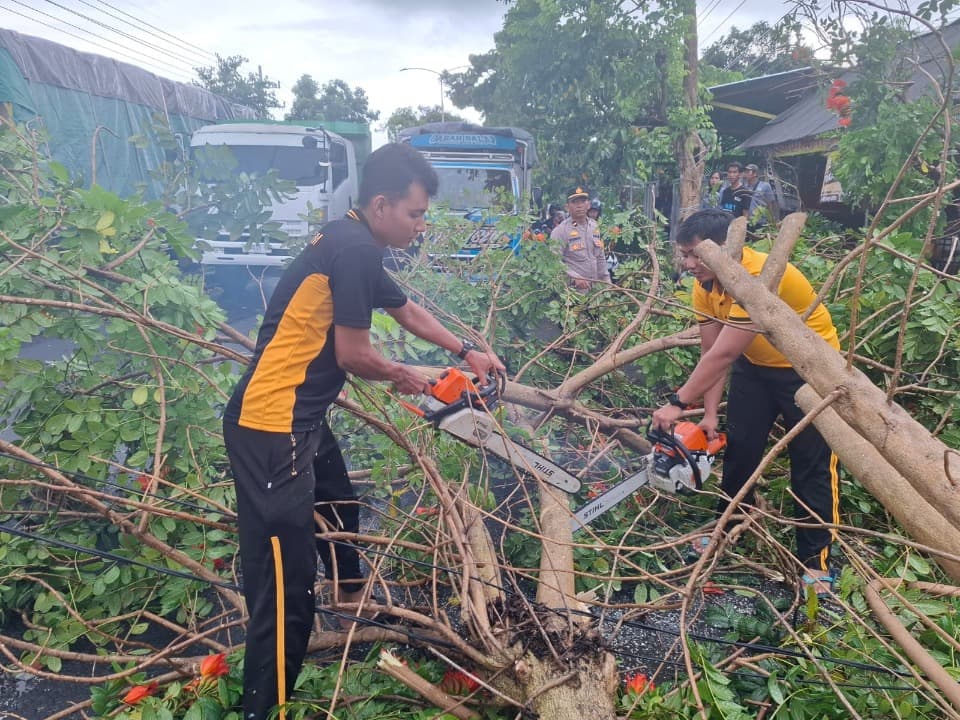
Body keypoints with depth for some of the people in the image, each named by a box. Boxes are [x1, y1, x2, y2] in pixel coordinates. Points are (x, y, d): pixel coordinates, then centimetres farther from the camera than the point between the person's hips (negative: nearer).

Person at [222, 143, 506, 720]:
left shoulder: (354, 246, 13)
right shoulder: (353, 249, -19)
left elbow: (408, 310, 26)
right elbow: (353, 355, -15)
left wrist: (468, 353, 29)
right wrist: (403, 375, 5)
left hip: (299, 417, 11)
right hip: (271, 427, -11)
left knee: (339, 504, 32)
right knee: (287, 578, -7)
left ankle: (351, 591, 58)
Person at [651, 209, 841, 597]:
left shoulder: (760, 278, -36)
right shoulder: (704, 285, -11)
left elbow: (722, 355, -36)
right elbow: (710, 354, -9)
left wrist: (677, 403, -33)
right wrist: (710, 413, -15)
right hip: (754, 365, 7)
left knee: (812, 462, -2)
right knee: (739, 447, 10)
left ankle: (815, 559, 10)